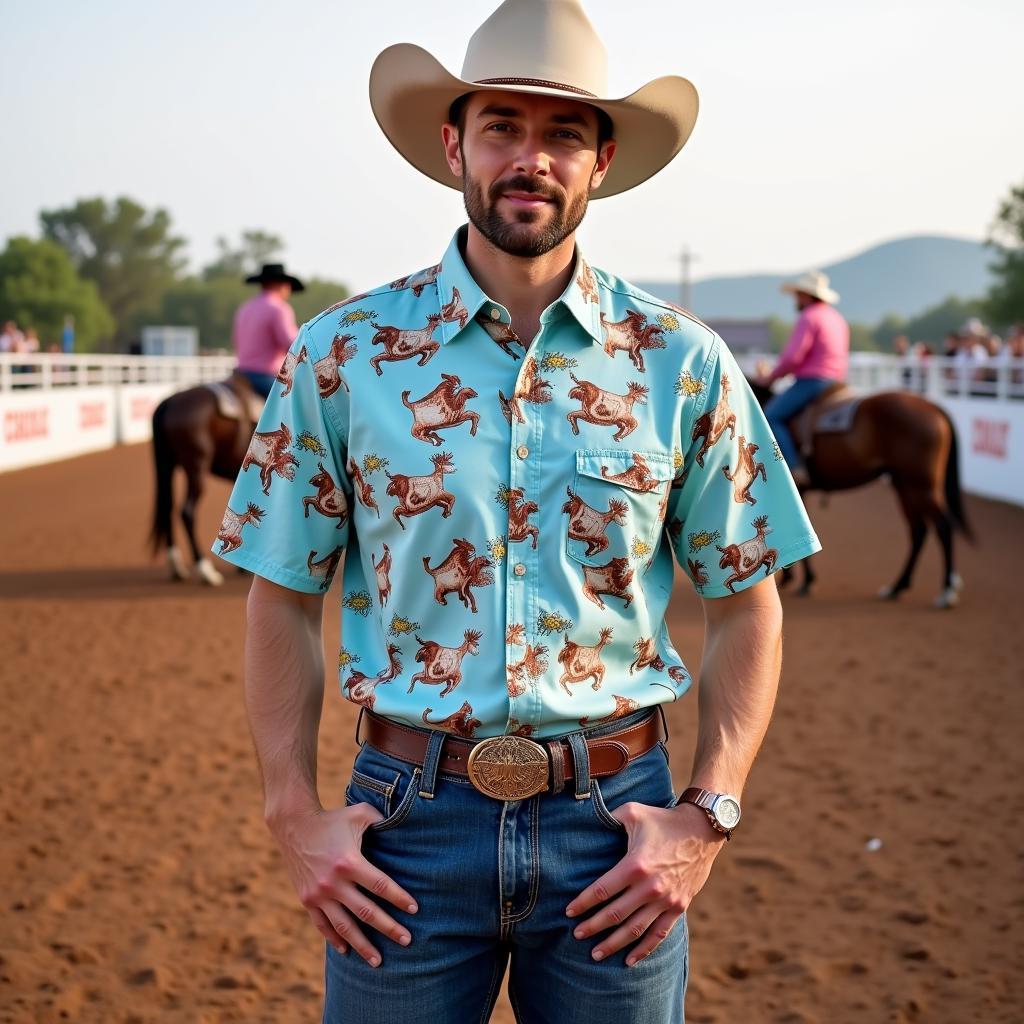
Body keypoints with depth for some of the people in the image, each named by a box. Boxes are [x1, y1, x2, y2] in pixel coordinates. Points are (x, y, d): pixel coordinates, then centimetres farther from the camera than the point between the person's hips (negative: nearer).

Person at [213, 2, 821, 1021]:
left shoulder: (682, 363, -2)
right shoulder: (341, 353, -2)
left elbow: (744, 607, 4)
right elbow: (284, 601, 3)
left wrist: (705, 816, -5)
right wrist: (295, 814, -5)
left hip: (615, 823, 1)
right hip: (408, 818, 0)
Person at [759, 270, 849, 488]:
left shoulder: (809, 317, -11)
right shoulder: (837, 318, 19)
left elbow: (792, 357, -19)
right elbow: (841, 356, 25)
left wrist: (770, 378, -7)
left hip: (811, 382, -10)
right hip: (834, 382, 10)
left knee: (772, 416, -14)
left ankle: (796, 469, -27)